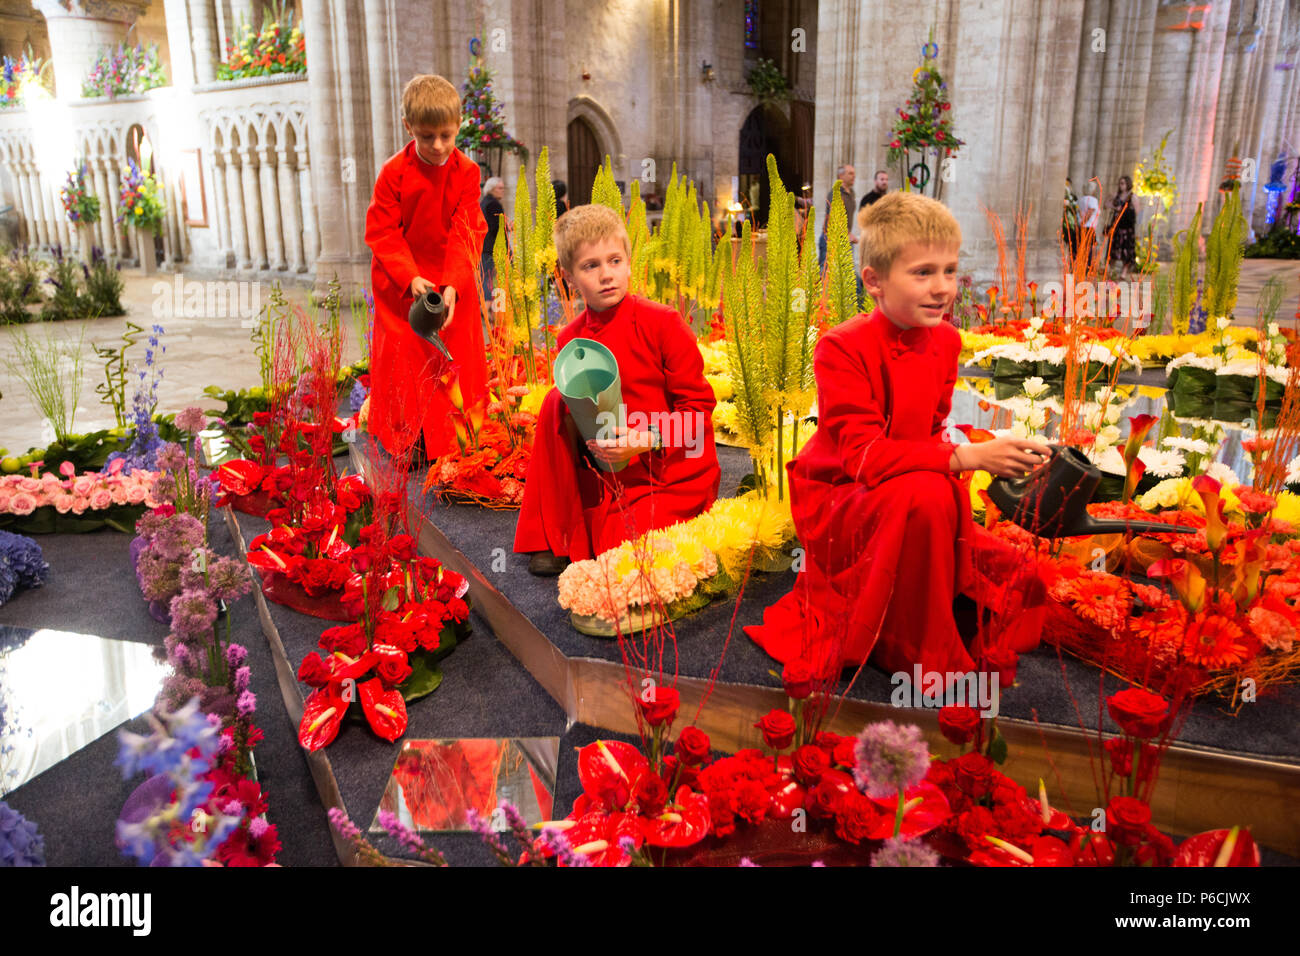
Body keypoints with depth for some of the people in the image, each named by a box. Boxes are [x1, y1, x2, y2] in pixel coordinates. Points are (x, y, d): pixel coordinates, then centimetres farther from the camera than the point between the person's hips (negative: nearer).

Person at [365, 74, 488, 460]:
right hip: (401, 280, -1)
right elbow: (382, 232, -11)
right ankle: (407, 439, 16)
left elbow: (466, 235, -12)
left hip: (453, 280, 1)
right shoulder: (393, 173, -14)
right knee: (403, 359, 2)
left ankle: (458, 439, 21)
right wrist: (411, 278, -25)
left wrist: (453, 286, -25)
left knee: (459, 354, 6)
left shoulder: (466, 172, -10)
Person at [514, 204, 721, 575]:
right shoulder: (571, 339, -1)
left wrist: (648, 439, -25)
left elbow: (699, 406, -12)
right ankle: (557, 539, 0)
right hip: (610, 470, 5)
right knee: (557, 403, -12)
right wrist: (590, 440, -16)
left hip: (675, 467, -5)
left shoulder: (662, 322, -15)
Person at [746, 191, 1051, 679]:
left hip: (913, 494, 7)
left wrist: (994, 457, -10)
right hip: (837, 500, -7)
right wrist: (967, 457, -35)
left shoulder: (946, 341, 2)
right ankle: (916, 654, -15)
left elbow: (932, 432, 10)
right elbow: (863, 455, -28)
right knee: (923, 494, -37)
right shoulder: (842, 347, -20)